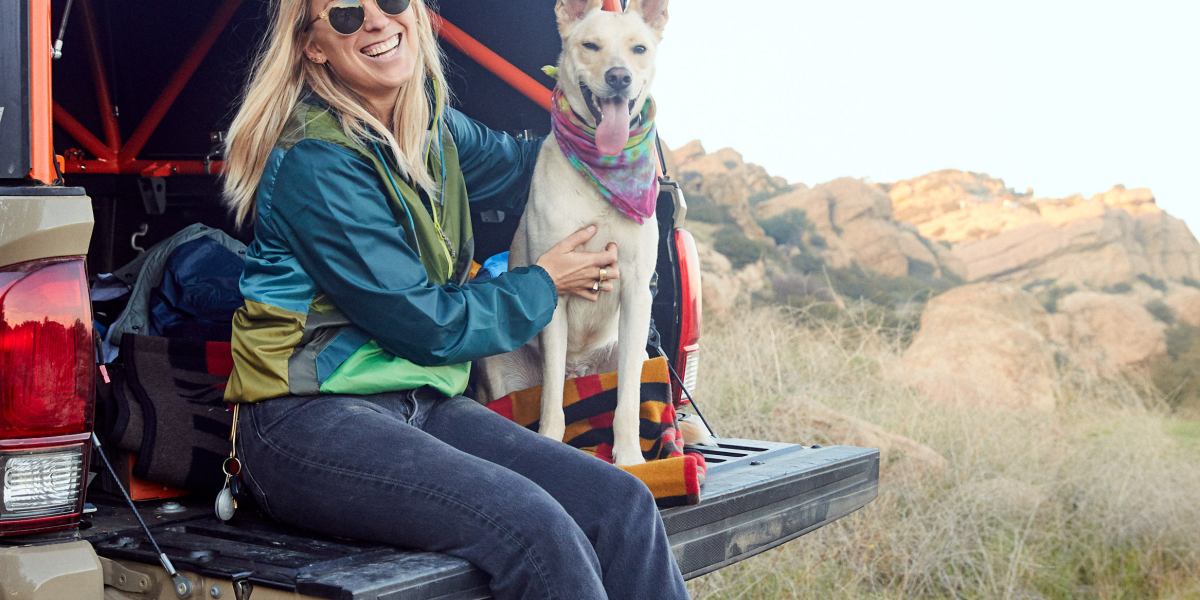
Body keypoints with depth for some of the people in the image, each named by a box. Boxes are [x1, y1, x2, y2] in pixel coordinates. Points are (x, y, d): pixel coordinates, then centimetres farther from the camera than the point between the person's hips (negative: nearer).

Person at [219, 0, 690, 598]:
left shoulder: (434, 125, 9)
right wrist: (545, 284, 1)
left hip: (423, 403, 8)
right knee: (533, 526, -30)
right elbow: (424, 325, -12)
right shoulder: (316, 161, -14)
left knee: (624, 504, -12)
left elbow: (520, 166, 32)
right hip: (311, 421, -7)